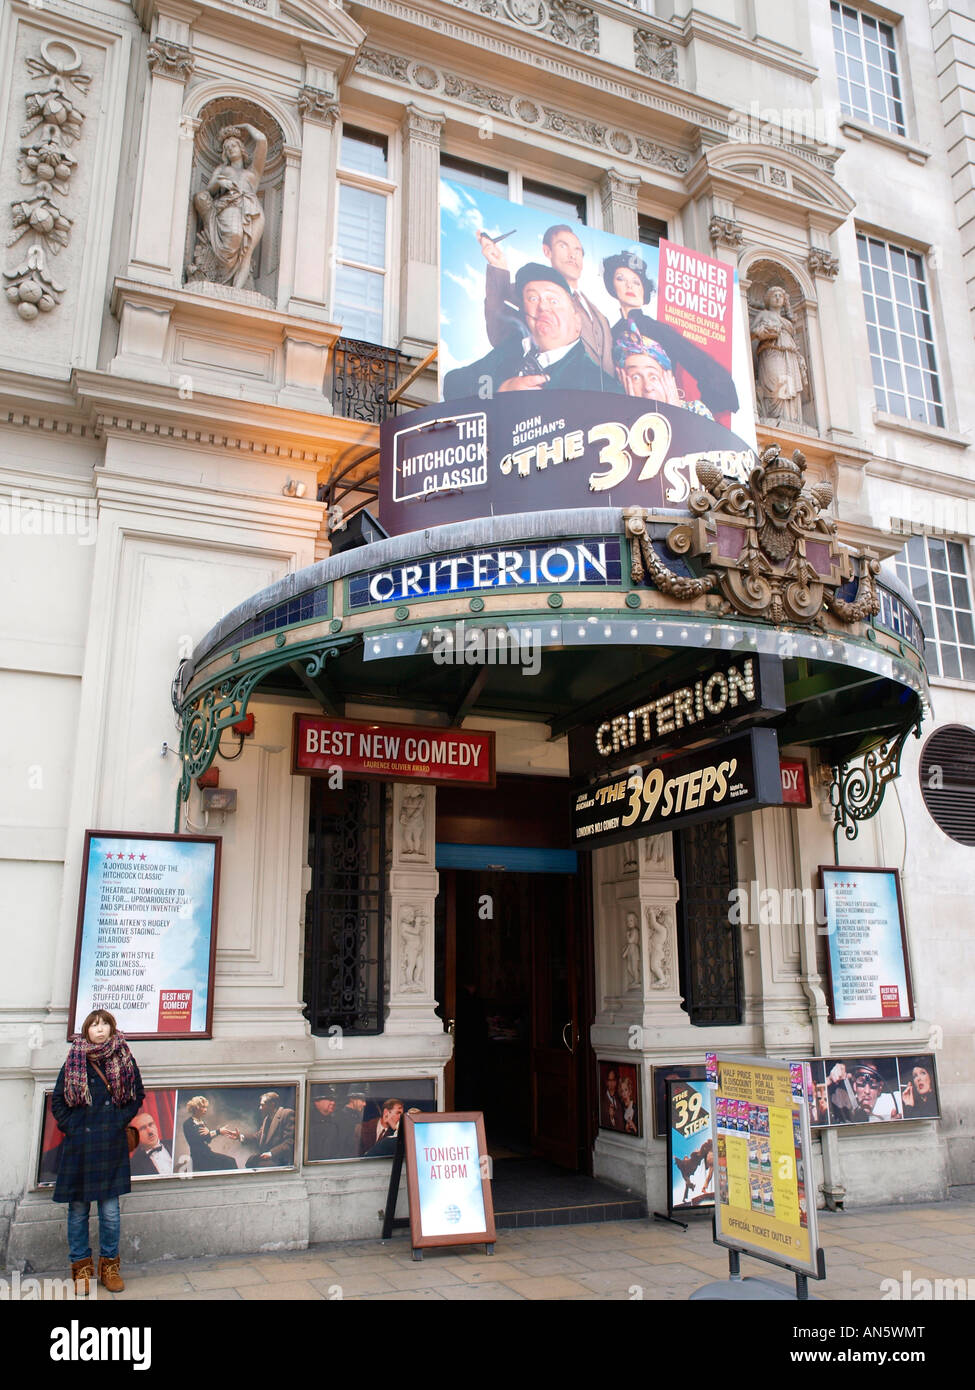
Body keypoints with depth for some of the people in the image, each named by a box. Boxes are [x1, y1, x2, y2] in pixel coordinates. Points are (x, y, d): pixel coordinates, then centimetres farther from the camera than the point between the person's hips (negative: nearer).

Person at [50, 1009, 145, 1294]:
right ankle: (81, 1266, 21)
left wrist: (120, 1121, -1)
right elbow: (58, 1100, 8)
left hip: (112, 1145, 0)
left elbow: (137, 1096, 10)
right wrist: (69, 1127, -2)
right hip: (78, 1147, 0)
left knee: (110, 1210, 3)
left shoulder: (124, 1059, 3)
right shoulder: (74, 1061, 2)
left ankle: (109, 1265, 18)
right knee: (78, 1209, 6)